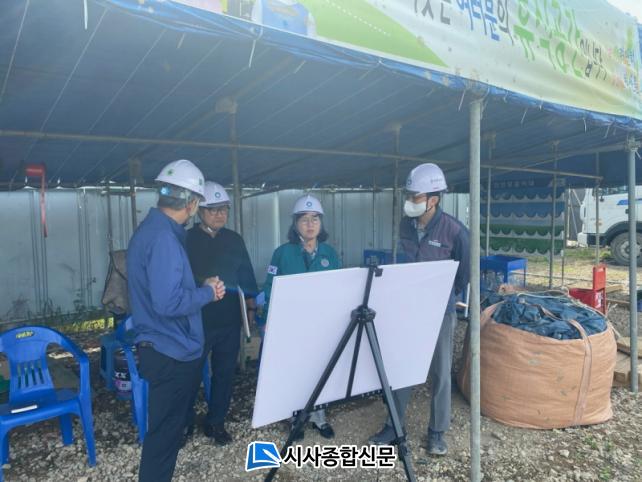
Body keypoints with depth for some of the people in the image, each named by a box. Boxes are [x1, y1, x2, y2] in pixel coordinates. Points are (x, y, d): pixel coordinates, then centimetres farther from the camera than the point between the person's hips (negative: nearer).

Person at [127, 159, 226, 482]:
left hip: (164, 348, 10)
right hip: (171, 352, -10)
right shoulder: (163, 237, -23)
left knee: (167, 425, 23)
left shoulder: (150, 229, 10)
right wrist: (208, 292, -14)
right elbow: (168, 303, -29)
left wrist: (202, 288, 10)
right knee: (164, 431, 4)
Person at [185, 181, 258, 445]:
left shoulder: (234, 240, 8)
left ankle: (216, 422, 28)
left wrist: (250, 305, 9)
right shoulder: (187, 240, -5)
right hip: (197, 321, -3)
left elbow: (246, 275, 12)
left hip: (229, 320, 4)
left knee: (225, 372, 11)